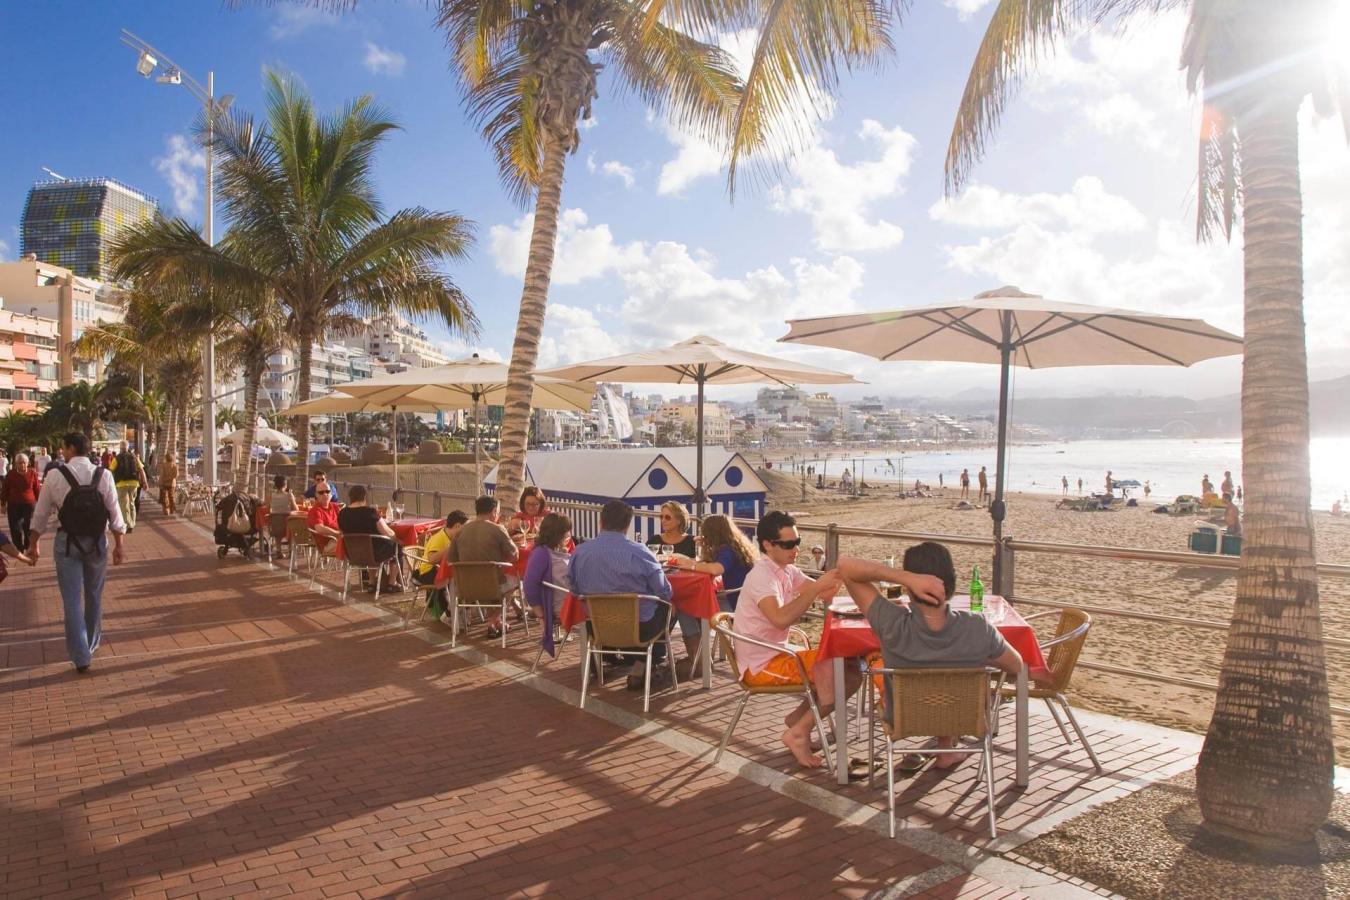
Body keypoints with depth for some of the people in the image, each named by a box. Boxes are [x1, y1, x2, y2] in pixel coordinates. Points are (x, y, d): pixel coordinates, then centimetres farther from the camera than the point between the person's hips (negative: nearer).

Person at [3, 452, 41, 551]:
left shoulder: (32, 474, -4)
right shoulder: (11, 474, -1)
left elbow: (37, 489, 2)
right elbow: (5, 490, 6)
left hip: (29, 504, -1)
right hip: (13, 505, 1)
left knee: (28, 527, 4)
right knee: (15, 528, 1)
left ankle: (29, 547, 21)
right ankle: (19, 549, 11)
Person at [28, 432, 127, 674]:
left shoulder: (56, 476, -7)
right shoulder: (104, 475, -5)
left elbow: (41, 514, 1)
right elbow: (115, 513, -5)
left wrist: (34, 544, 14)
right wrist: (119, 545, 4)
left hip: (67, 543, -2)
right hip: (97, 542, 2)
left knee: (72, 601, 3)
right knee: (94, 596, 18)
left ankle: (81, 656, 0)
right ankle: (91, 643, 33)